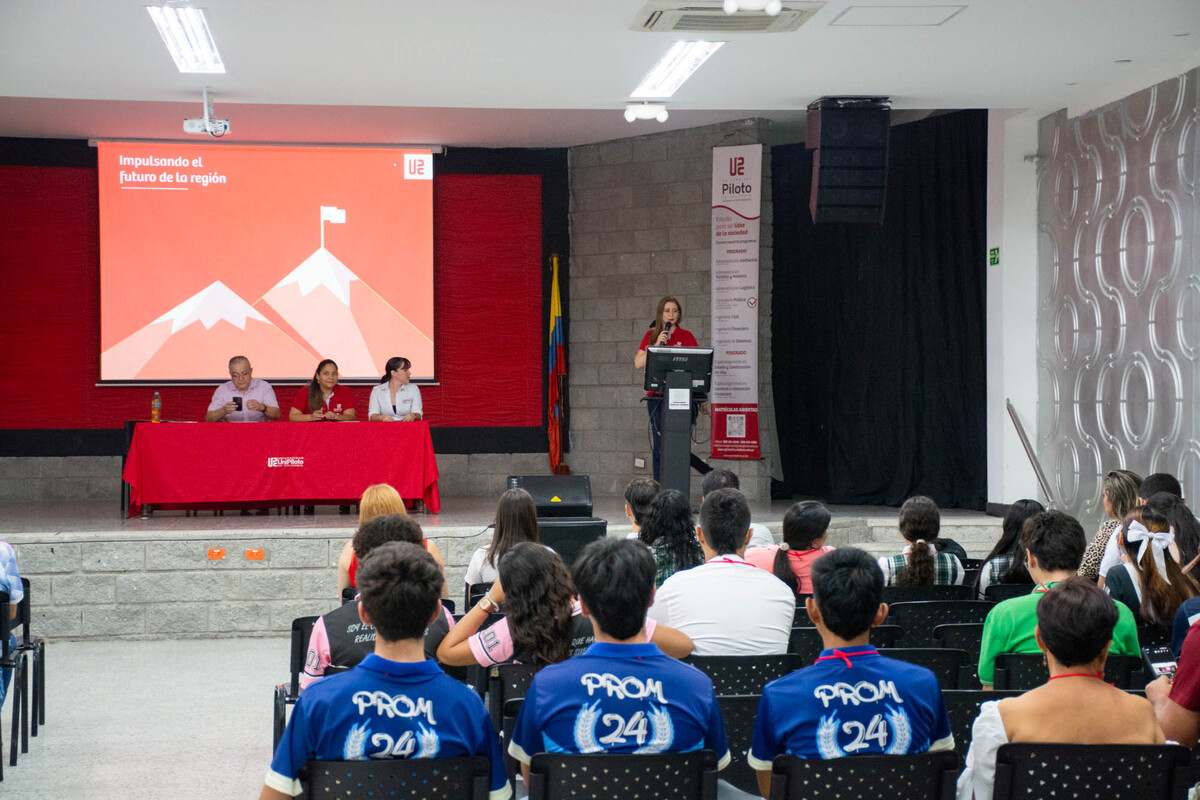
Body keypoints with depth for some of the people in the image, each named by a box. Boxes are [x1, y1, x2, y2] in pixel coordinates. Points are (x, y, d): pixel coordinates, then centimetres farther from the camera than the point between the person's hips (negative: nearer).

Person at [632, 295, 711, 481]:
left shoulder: (686, 336, 7)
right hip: (657, 396, 2)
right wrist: (656, 345, -7)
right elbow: (638, 363, 1)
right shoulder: (651, 336, 11)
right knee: (659, 446, 0)